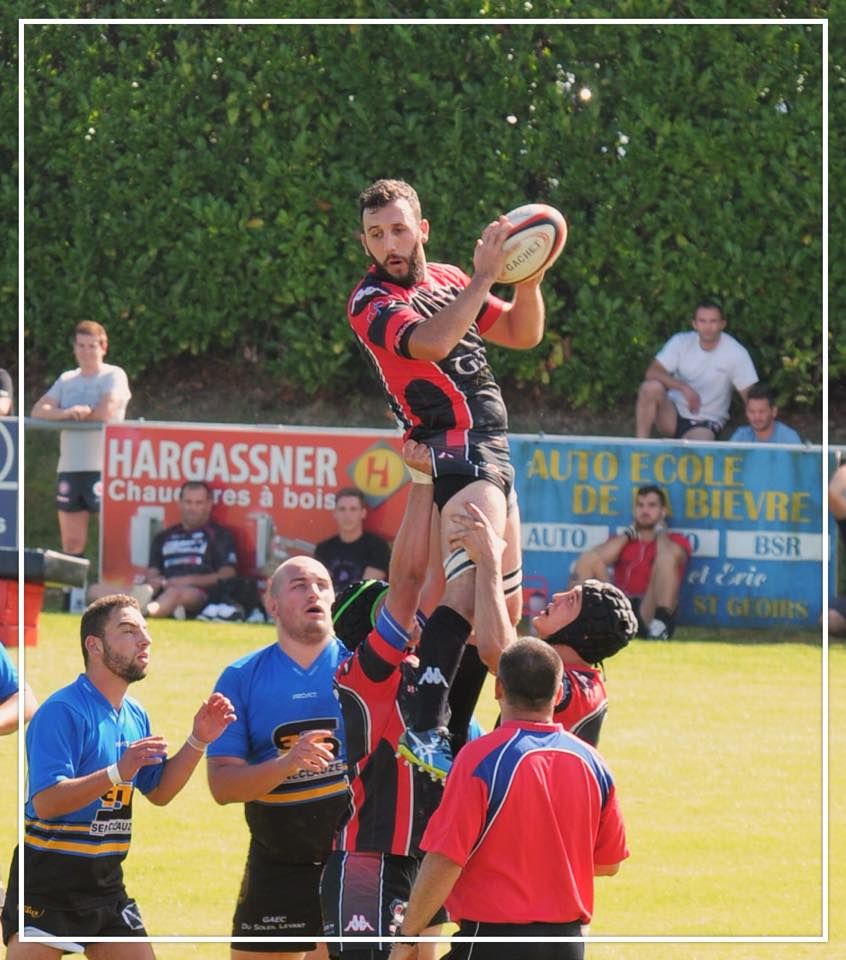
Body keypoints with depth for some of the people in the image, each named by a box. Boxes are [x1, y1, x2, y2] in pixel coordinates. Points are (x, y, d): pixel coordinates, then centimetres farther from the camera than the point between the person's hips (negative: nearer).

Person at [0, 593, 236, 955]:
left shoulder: (135, 716, 11)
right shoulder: (62, 711, -16)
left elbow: (159, 792, 19)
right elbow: (46, 801, -25)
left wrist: (198, 741, 5)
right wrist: (117, 773, -35)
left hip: (107, 883, 8)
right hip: (47, 884, -8)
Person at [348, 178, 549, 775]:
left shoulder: (447, 280, 16)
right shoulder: (372, 302, -7)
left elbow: (523, 334, 18)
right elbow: (431, 343, -26)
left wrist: (528, 278, 1)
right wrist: (483, 279, -24)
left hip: (491, 452, 9)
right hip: (456, 450, -9)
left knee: (505, 607, 13)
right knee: (470, 587, -26)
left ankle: (450, 732, 19)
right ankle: (427, 730, -36)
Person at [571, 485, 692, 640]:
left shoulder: (676, 541, 18)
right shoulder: (621, 541, 26)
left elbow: (670, 555, -9)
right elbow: (599, 558, 3)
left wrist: (660, 530, 10)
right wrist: (629, 533, 13)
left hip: (649, 613, -3)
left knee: (666, 556, -25)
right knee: (588, 558, -10)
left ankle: (661, 625, -42)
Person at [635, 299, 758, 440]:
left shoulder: (736, 353, -10)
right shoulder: (681, 342, -4)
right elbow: (652, 372, -14)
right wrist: (684, 387, -29)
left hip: (706, 424, -3)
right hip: (673, 413, 3)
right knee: (651, 387, -29)